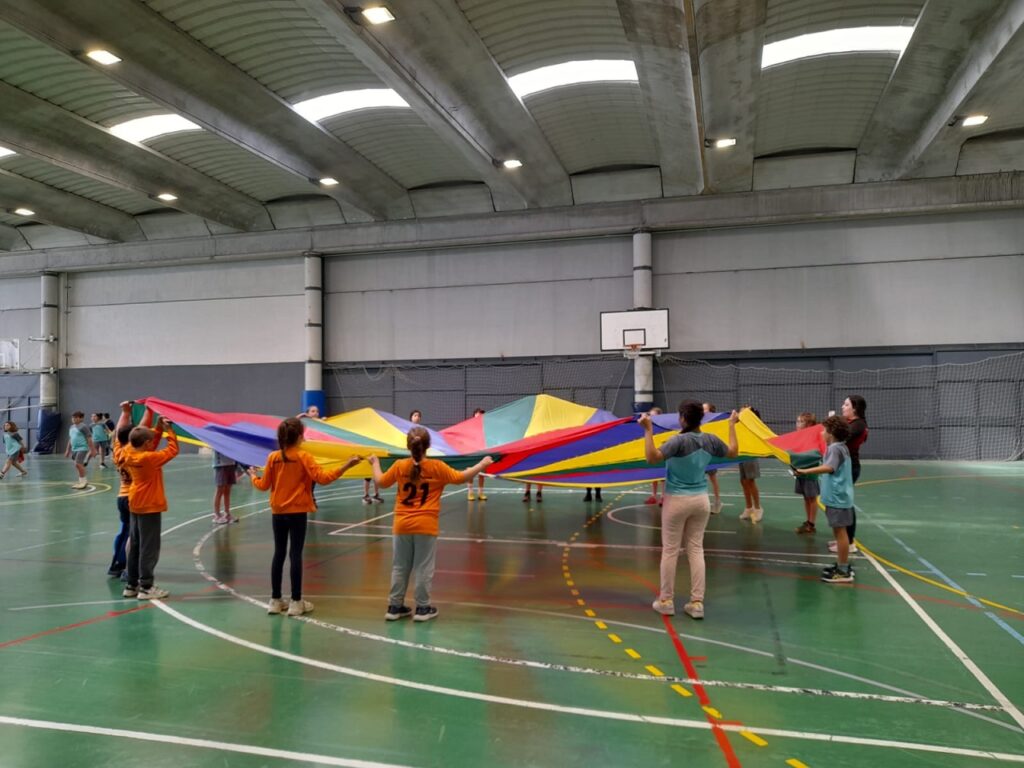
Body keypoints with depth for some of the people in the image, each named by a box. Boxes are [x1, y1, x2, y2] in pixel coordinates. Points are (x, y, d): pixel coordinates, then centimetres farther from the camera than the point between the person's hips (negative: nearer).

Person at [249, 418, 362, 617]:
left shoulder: (273, 457, 1)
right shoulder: (304, 457, -11)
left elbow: (264, 485, 6)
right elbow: (322, 478, -20)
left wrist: (253, 476, 26)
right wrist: (346, 466, -19)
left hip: (278, 512, 4)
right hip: (297, 512, -4)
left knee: (279, 554, 12)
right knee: (295, 554, 1)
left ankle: (275, 601, 17)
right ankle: (296, 602, 5)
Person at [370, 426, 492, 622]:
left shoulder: (399, 466, -2)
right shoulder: (437, 467, -8)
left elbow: (381, 481, 12)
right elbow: (461, 478, -4)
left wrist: (375, 463, 30)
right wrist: (482, 464, 7)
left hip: (402, 524, 3)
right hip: (426, 525, -3)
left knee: (400, 567, 13)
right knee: (423, 568, 6)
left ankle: (395, 606, 20)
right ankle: (422, 608, 12)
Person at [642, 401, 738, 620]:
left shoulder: (679, 441, -20)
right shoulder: (711, 440, -1)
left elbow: (652, 457, -30)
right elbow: (733, 452, 18)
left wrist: (648, 430, -28)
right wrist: (732, 425, 27)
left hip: (677, 501, -5)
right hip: (701, 500, 5)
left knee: (670, 550, 6)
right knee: (696, 549, 9)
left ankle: (666, 601, 14)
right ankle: (697, 603, 9)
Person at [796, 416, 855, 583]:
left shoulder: (835, 448, -17)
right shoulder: (840, 447, 14)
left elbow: (828, 468, -34)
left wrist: (805, 471, -39)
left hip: (837, 498, -10)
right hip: (838, 497, 10)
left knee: (840, 532, -5)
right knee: (839, 531, 16)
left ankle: (844, 572, 0)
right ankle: (842, 566, 25)